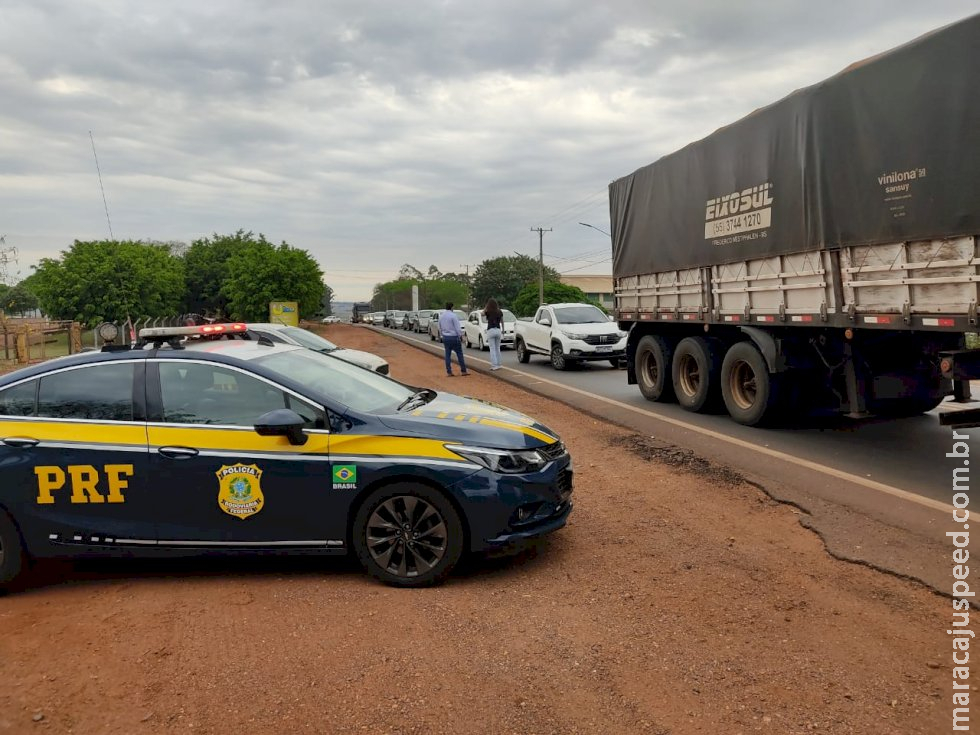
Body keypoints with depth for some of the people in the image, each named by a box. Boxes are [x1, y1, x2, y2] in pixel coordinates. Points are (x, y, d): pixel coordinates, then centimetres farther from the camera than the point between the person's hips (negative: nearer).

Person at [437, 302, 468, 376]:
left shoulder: (441, 316, 7)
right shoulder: (453, 316, -14)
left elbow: (440, 328, 15)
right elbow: (458, 328, -13)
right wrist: (461, 336, -3)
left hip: (445, 338, 6)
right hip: (454, 337, -6)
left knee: (447, 355, 7)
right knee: (459, 354, 1)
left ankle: (449, 372, 6)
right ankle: (463, 371, 3)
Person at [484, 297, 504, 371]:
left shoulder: (488, 312, -8)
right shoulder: (499, 312, 4)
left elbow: (482, 314, 13)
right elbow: (502, 322, 15)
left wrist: (486, 306, 8)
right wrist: (503, 330, 28)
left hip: (490, 331, -4)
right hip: (498, 330, 4)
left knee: (492, 349, -3)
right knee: (497, 348, 13)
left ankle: (494, 365, -8)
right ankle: (498, 364, 15)